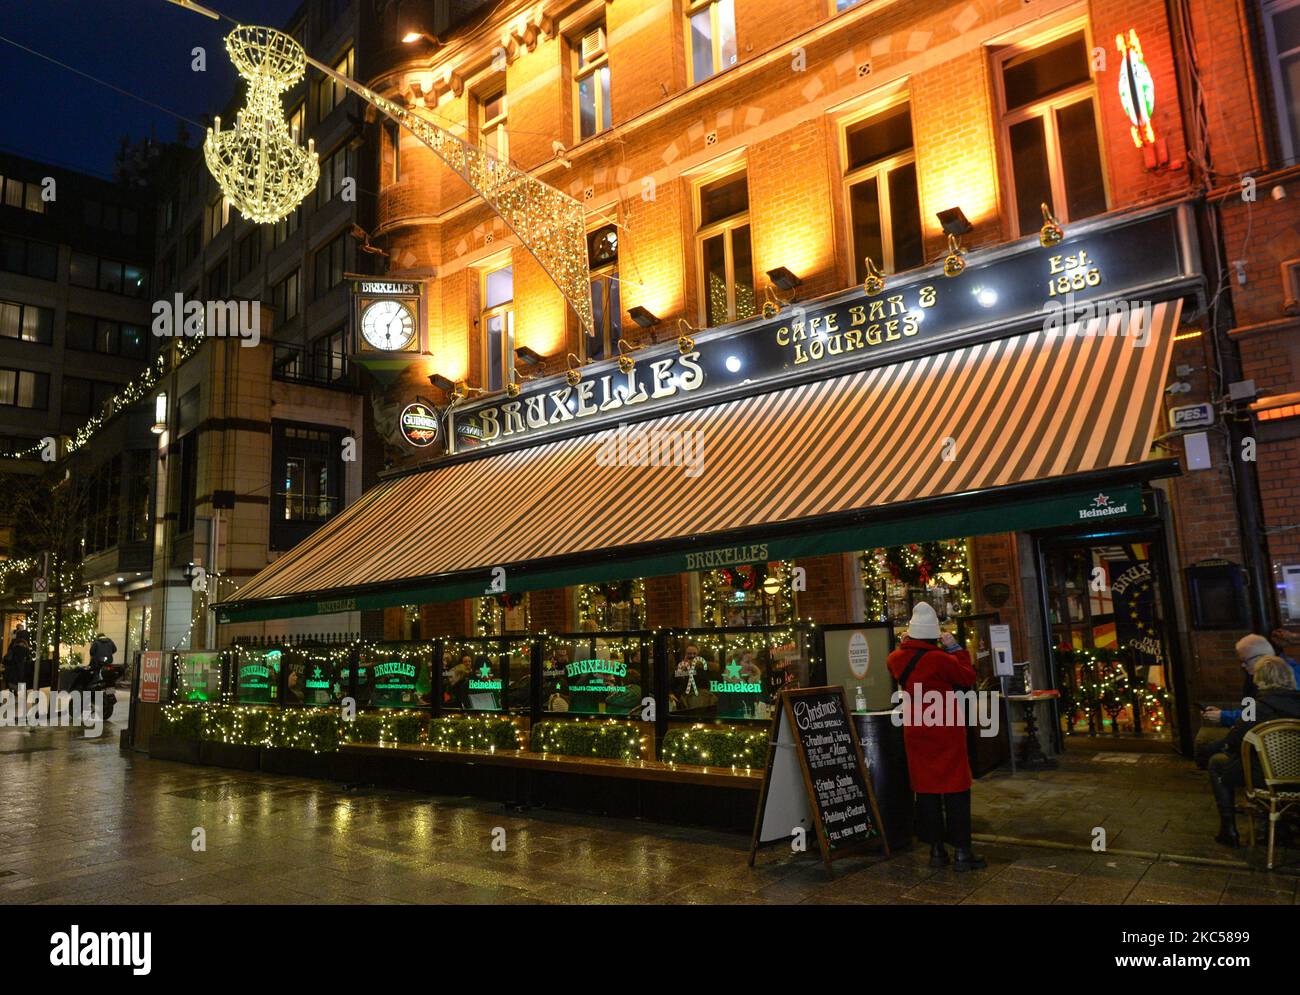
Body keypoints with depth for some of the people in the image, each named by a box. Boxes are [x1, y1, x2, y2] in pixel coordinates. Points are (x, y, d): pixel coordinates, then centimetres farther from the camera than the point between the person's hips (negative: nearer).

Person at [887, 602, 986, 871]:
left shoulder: (896, 659, -1)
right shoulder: (939, 659, -18)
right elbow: (968, 677, -5)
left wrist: (905, 643, 19)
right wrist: (956, 649, 1)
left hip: (915, 730, 5)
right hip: (945, 730, -5)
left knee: (926, 789, 11)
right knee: (956, 789, 4)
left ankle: (936, 850, 17)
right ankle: (961, 852, 6)